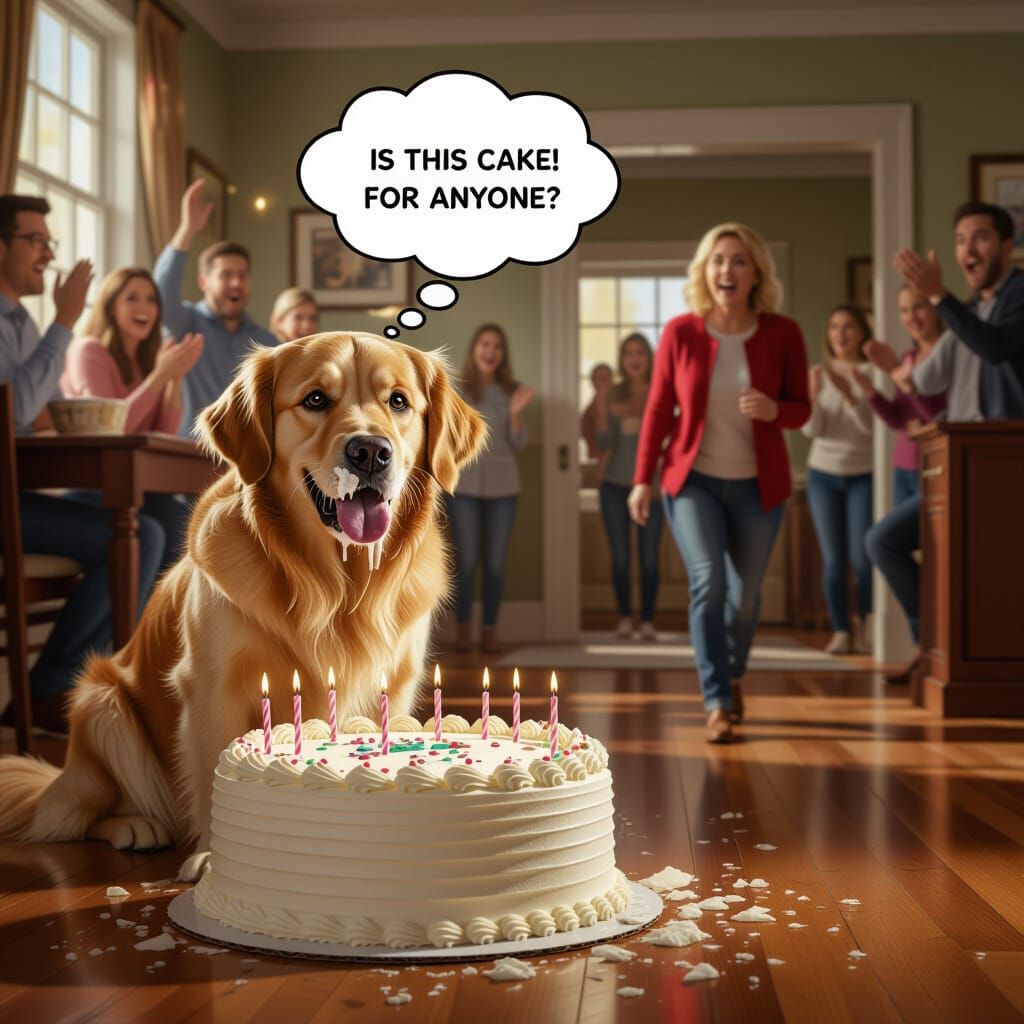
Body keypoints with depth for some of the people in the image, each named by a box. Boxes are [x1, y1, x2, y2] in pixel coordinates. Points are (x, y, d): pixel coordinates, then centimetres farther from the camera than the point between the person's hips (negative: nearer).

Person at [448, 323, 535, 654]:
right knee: (466, 561, -1)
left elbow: (518, 444, 3)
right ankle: (462, 629, 9)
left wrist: (516, 413, -11)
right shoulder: (456, 388, 0)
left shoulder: (511, 390, 6)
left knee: (495, 562, 4)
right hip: (463, 484, -2)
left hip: (502, 486, 2)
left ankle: (490, 630, 11)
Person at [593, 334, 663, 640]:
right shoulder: (612, 396, 1)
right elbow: (604, 444, -1)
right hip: (614, 485, 1)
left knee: (649, 556, -5)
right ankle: (625, 618, 11)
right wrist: (601, 417, -17)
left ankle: (647, 621, 1)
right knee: (620, 556, 2)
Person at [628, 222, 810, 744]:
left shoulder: (783, 334, -5)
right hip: (693, 480, -1)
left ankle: (732, 676, 38)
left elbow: (801, 409, 2)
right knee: (708, 579, -17)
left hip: (757, 485, 1)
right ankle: (717, 702, -10)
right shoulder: (679, 333, -6)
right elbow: (658, 408, 1)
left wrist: (773, 409, -22)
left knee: (745, 592, 10)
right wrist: (642, 478, 0)